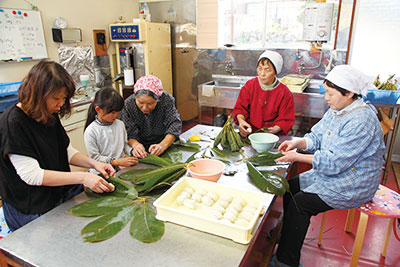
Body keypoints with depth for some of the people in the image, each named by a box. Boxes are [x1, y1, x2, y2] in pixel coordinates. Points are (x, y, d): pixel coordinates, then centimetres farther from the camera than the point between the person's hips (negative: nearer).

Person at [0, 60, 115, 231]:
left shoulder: (50, 116, 5)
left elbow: (67, 151, 13)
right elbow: (31, 175, -22)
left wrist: (94, 164, -5)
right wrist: (82, 177, -26)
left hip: (62, 194, 7)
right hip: (34, 211, -7)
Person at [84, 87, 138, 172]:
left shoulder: (120, 124, 7)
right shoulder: (91, 131, -9)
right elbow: (95, 157, -9)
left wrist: (132, 151, -3)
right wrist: (117, 162, -17)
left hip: (122, 168, 4)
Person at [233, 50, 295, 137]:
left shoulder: (284, 93, -5)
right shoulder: (250, 85, 1)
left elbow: (285, 120, -1)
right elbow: (240, 107, 3)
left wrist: (275, 129, -21)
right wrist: (241, 120, -18)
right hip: (250, 131, 3)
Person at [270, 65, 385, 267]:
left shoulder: (361, 121, -27)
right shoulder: (336, 110, 3)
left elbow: (334, 163, -28)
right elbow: (317, 136, 10)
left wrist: (298, 157, -24)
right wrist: (297, 143, -10)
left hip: (351, 186, -9)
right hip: (331, 174, 9)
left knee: (299, 202, -18)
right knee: (291, 186, 5)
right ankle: (288, 234, 22)